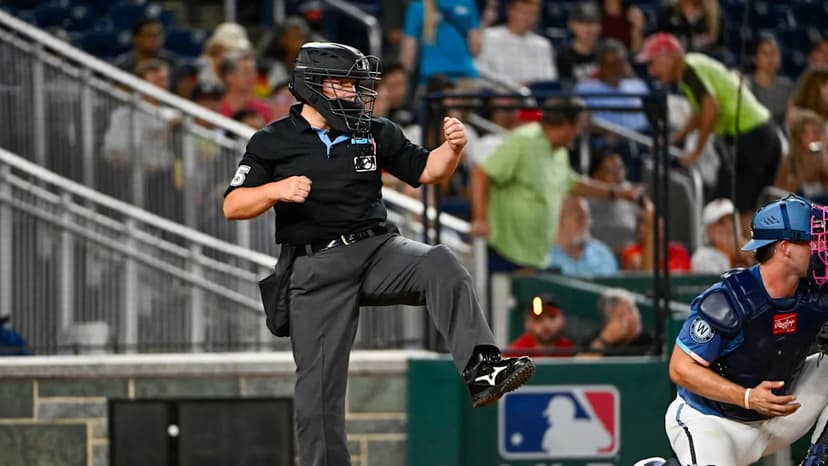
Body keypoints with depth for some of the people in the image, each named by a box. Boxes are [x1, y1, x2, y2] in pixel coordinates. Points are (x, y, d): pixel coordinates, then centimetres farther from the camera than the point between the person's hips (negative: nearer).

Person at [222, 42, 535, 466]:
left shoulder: (374, 134, 10)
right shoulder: (273, 142, 3)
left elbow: (426, 171, 13)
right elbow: (232, 206, 1)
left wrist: (452, 148, -8)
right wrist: (277, 190, -17)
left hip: (377, 249, 1)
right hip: (316, 268, -1)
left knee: (440, 264, -29)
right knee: (319, 382, -3)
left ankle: (481, 369, -39)